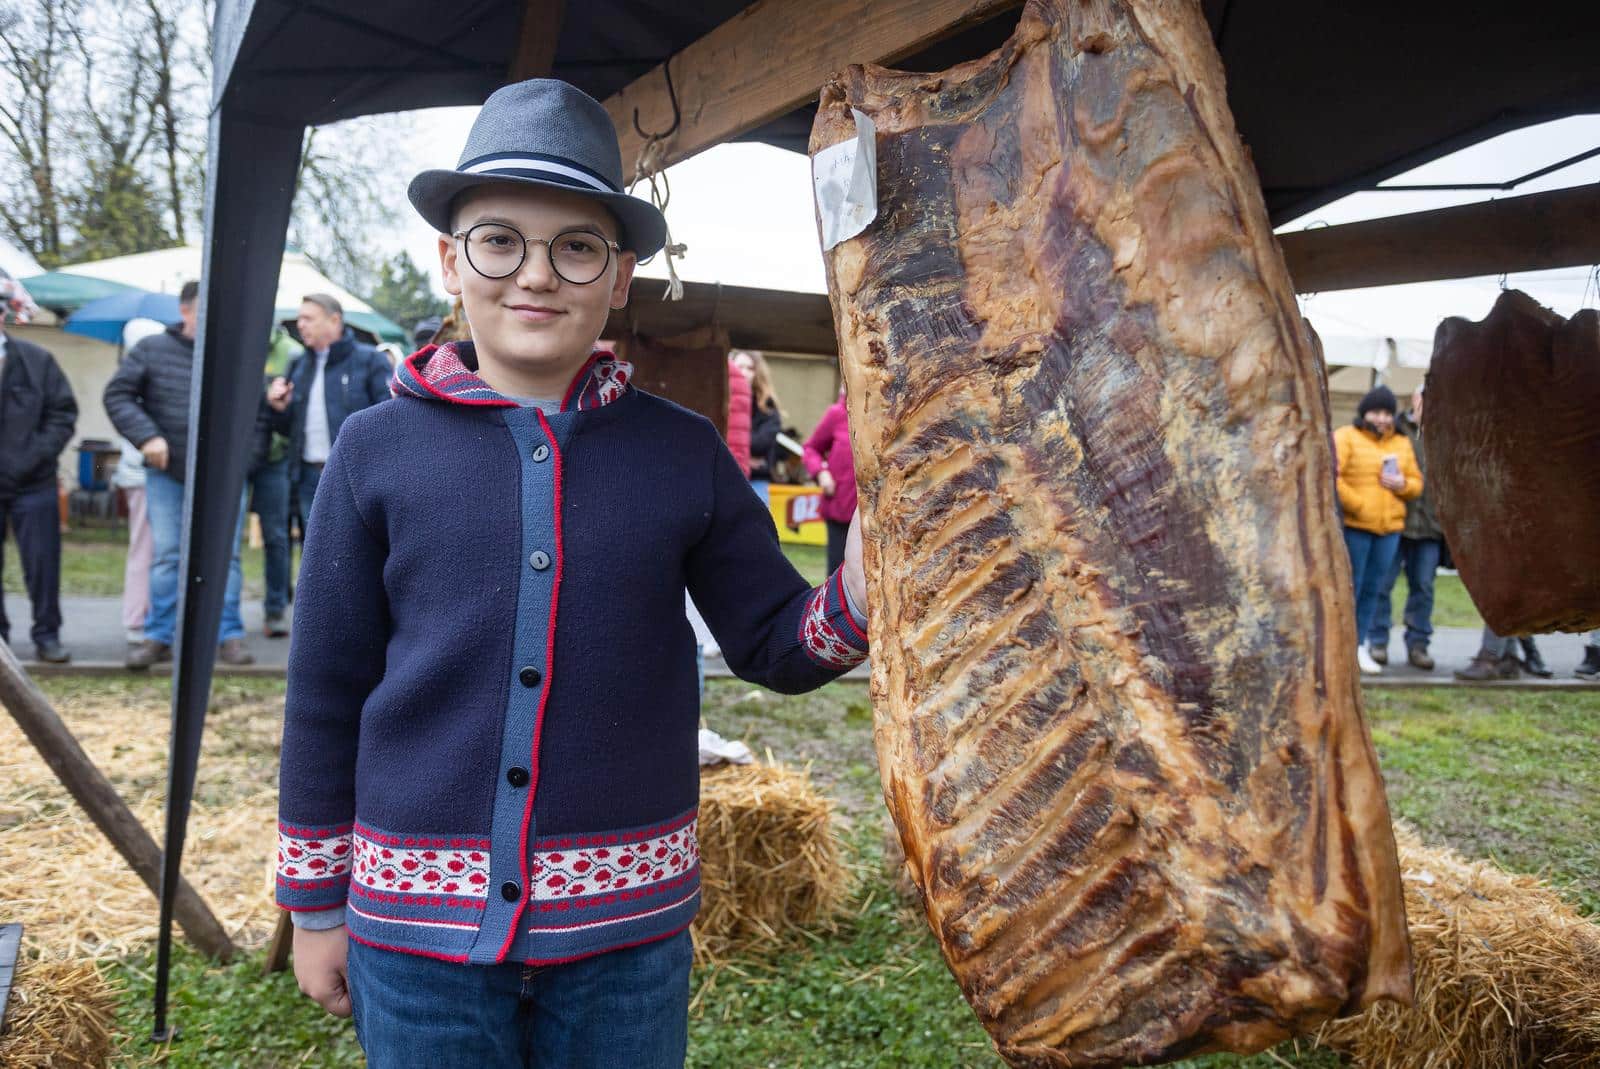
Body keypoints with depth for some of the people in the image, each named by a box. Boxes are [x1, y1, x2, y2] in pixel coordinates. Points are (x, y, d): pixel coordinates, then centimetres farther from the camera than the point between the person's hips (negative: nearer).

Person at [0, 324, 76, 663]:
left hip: (33, 485, 0)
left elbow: (63, 413, 0)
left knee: (43, 561, 2)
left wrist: (33, 458, -10)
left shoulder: (37, 361, 0)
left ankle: (47, 635, 12)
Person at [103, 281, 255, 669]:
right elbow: (117, 395, 1)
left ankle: (229, 637, 9)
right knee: (166, 556, 5)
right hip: (167, 473, 0)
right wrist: (146, 436, -11)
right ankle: (159, 637, 13)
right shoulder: (152, 350, 1)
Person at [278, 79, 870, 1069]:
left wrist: (863, 583, -19)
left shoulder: (682, 451, -2)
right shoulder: (378, 450, -4)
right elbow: (325, 694, 2)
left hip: (626, 922, 1)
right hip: (419, 927, 0)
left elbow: (776, 645, 1)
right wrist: (316, 907, 7)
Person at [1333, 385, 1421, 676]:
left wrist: (1403, 484, -5)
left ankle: (1359, 646, 19)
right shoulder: (1346, 437, -3)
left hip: (1389, 528, 6)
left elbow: (1416, 483, 18)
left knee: (1373, 589, 10)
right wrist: (1356, 505, -19)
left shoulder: (1402, 443, 16)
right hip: (1354, 526, -5)